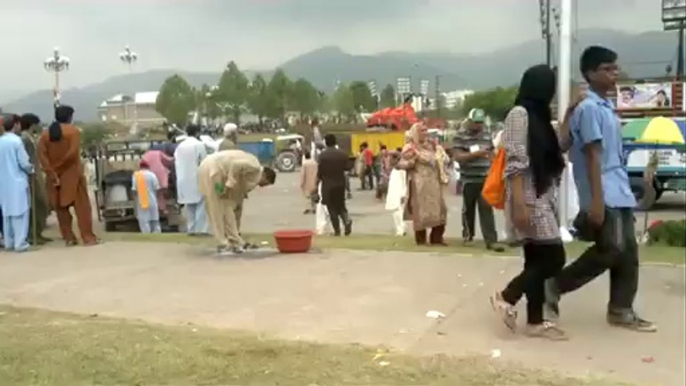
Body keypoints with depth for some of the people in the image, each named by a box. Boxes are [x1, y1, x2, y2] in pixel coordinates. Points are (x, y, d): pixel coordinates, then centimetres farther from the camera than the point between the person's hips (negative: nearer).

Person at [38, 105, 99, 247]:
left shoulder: (45, 134, 5)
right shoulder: (74, 130, -6)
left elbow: (42, 156, -6)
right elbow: (73, 153, -18)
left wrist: (52, 174, -8)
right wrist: (60, 165, -6)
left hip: (54, 176, 4)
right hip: (72, 174, -4)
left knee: (61, 207, 11)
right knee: (82, 206, 0)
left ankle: (69, 238, 12)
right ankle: (88, 237, -3)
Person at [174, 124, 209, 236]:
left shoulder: (180, 146, 8)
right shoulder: (199, 145, -8)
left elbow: (176, 162, 9)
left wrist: (180, 176, 15)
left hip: (184, 179, 6)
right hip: (197, 178, -5)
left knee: (189, 205, 11)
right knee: (201, 204, -2)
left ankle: (191, 229, 10)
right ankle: (201, 229, -8)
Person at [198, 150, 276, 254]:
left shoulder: (250, 178, 20)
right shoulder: (255, 167, -6)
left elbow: (237, 203, 25)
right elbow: (236, 165, -26)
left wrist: (236, 230, 29)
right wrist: (229, 185, -21)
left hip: (214, 171, 10)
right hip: (211, 170, -10)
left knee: (227, 207, 12)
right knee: (218, 209, -6)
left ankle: (235, 242, 17)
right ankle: (225, 244, -2)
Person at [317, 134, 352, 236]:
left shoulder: (323, 155, -13)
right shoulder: (342, 153, -2)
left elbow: (320, 171, -10)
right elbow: (346, 168, 5)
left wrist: (317, 182, 6)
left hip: (328, 184, -3)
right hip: (340, 183, 3)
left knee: (332, 208, 6)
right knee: (341, 205, 17)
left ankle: (337, 230, 7)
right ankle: (347, 220, -9)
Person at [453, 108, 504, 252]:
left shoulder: (486, 135, 11)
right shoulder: (460, 136, -4)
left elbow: (492, 154, 17)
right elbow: (457, 156, -13)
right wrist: (476, 154, -21)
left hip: (485, 179, 2)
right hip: (468, 179, -2)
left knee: (487, 209, -5)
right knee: (468, 208, 11)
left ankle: (491, 240, -8)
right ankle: (468, 234, 29)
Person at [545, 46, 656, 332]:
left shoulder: (607, 107, 17)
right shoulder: (589, 108, -12)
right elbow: (593, 156, -18)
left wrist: (622, 191, 19)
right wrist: (596, 199, -21)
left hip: (620, 193, 9)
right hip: (605, 196, -9)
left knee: (628, 252, 9)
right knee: (610, 251, -10)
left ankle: (621, 310, 17)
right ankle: (555, 285, 4)